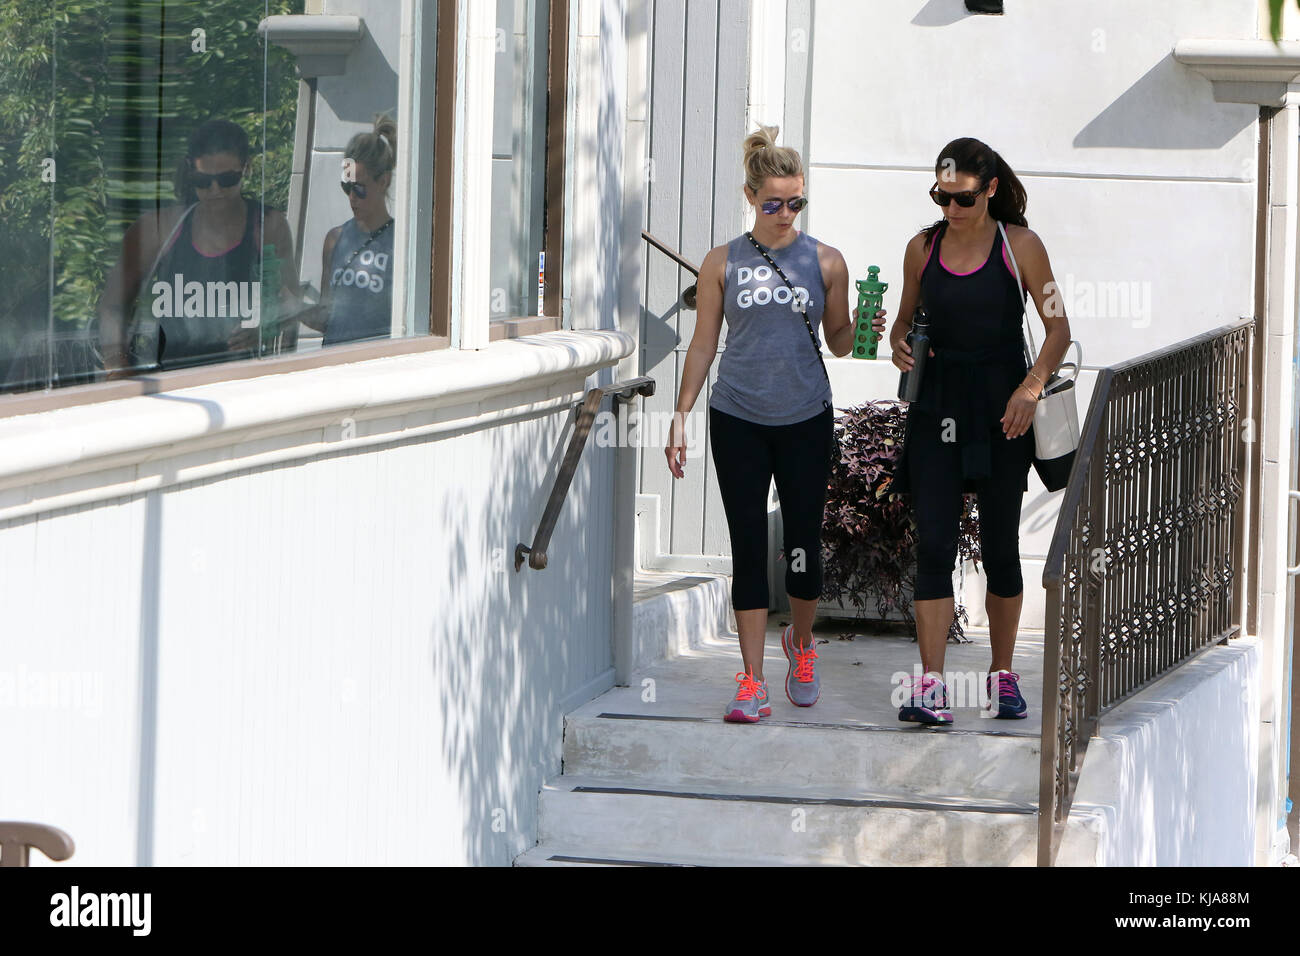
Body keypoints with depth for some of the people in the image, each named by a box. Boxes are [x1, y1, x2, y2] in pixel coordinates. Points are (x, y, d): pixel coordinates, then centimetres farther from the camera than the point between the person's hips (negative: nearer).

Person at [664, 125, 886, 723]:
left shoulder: (824, 262, 3)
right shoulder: (723, 264, 4)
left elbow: (838, 339, 11)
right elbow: (703, 345, 8)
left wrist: (866, 331, -11)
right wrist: (681, 416, 4)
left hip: (806, 420, 0)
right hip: (738, 420, 0)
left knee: (803, 547, 4)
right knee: (749, 548, -3)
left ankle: (801, 642, 33)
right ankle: (752, 680, 0)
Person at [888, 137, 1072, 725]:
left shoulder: (1019, 246, -3)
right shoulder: (923, 248, 5)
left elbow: (1058, 328, -2)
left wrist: (1031, 388, -17)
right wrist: (900, 344, -6)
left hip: (1002, 409, -2)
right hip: (937, 406, 2)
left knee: (1000, 544, 6)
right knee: (933, 544, -8)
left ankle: (1003, 674, 21)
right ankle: (930, 686, -12)